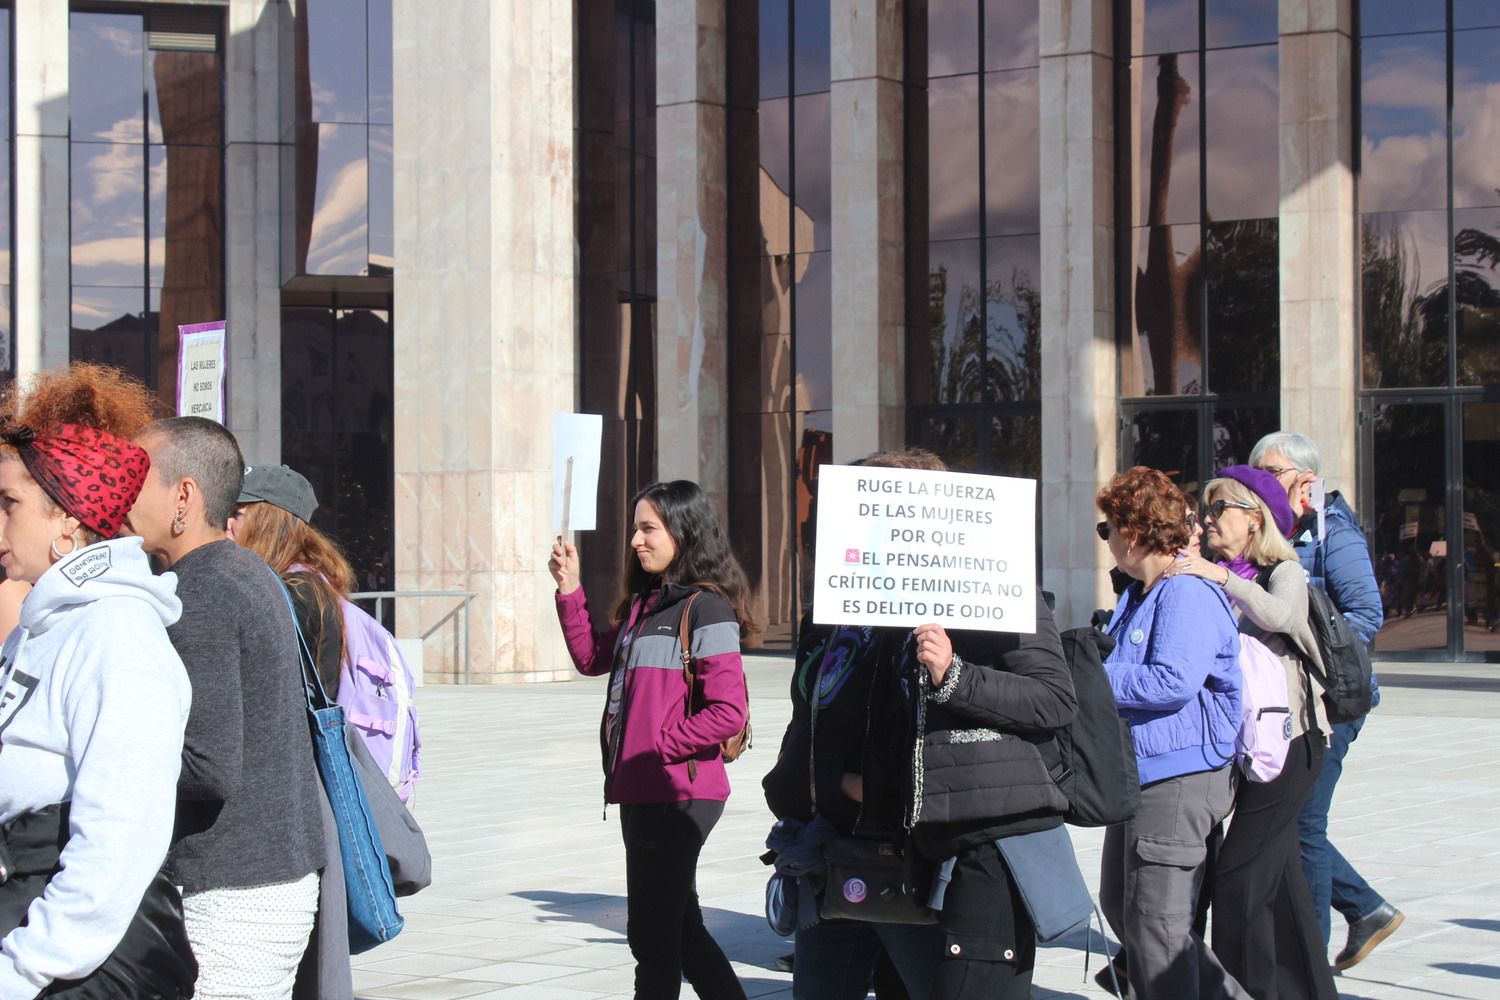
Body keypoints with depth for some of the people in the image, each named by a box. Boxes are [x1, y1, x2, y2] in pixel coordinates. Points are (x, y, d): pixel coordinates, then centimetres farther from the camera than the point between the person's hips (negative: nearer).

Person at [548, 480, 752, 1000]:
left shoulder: (706, 608, -13)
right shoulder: (644, 602, 14)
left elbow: (728, 712, -19)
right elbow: (591, 658, 23)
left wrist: (659, 746, -15)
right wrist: (569, 591, 13)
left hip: (679, 795, -9)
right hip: (641, 792, 9)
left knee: (653, 936, -4)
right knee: (680, 927, 17)